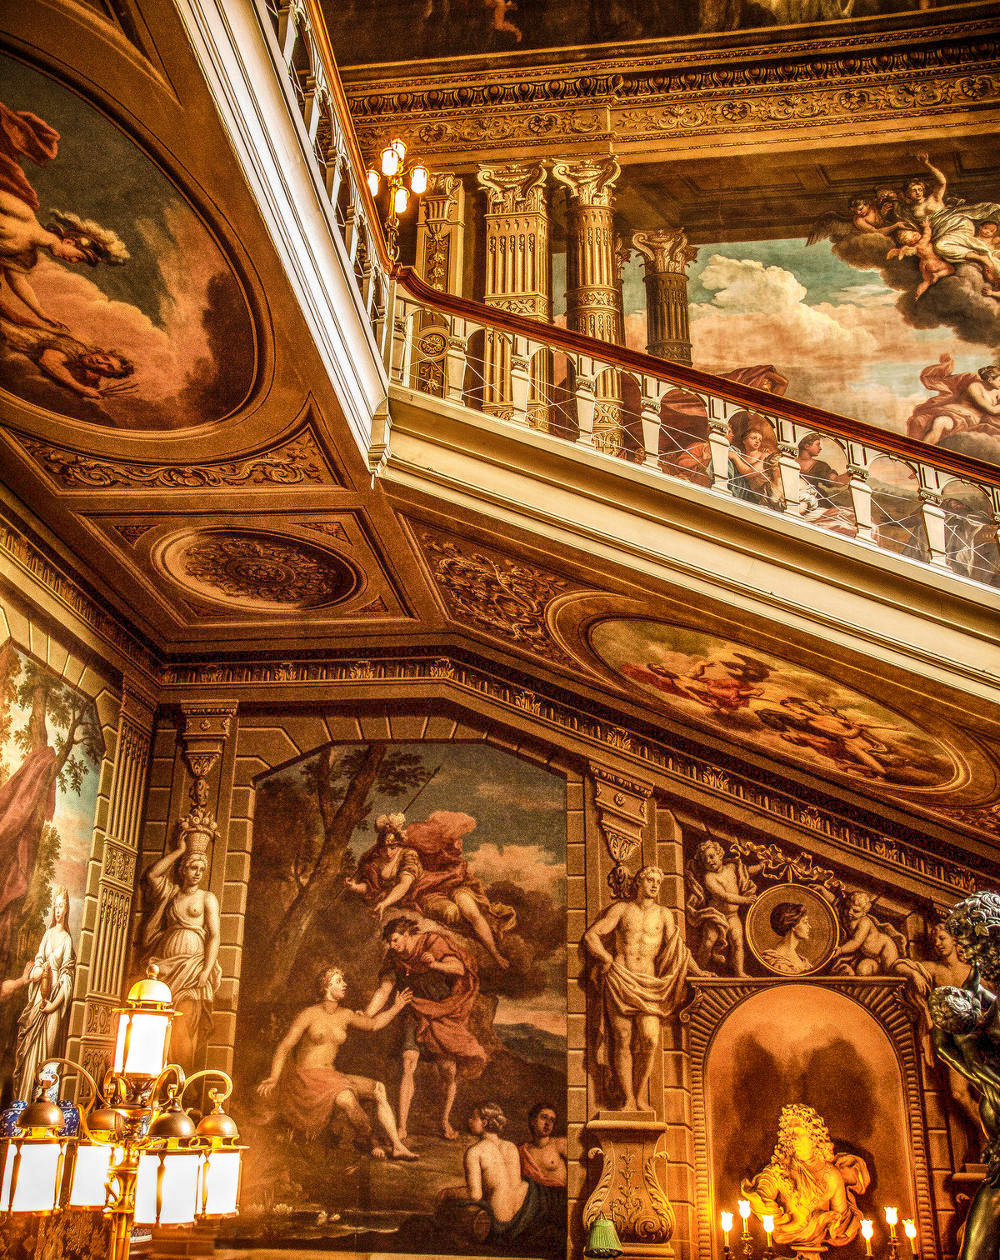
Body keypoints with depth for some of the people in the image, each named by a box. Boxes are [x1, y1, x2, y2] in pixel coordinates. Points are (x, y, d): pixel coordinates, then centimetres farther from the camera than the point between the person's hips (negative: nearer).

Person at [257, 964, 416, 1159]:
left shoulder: (345, 1015, 10)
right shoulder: (308, 1015, -7)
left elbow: (373, 1024, 27)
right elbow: (283, 1049, -10)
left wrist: (396, 1008, 19)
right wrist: (273, 1079, -23)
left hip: (332, 1077, 6)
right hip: (308, 1079, -6)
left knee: (379, 1088, -13)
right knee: (346, 1099, -34)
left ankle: (397, 1146, -15)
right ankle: (371, 1142, -13)